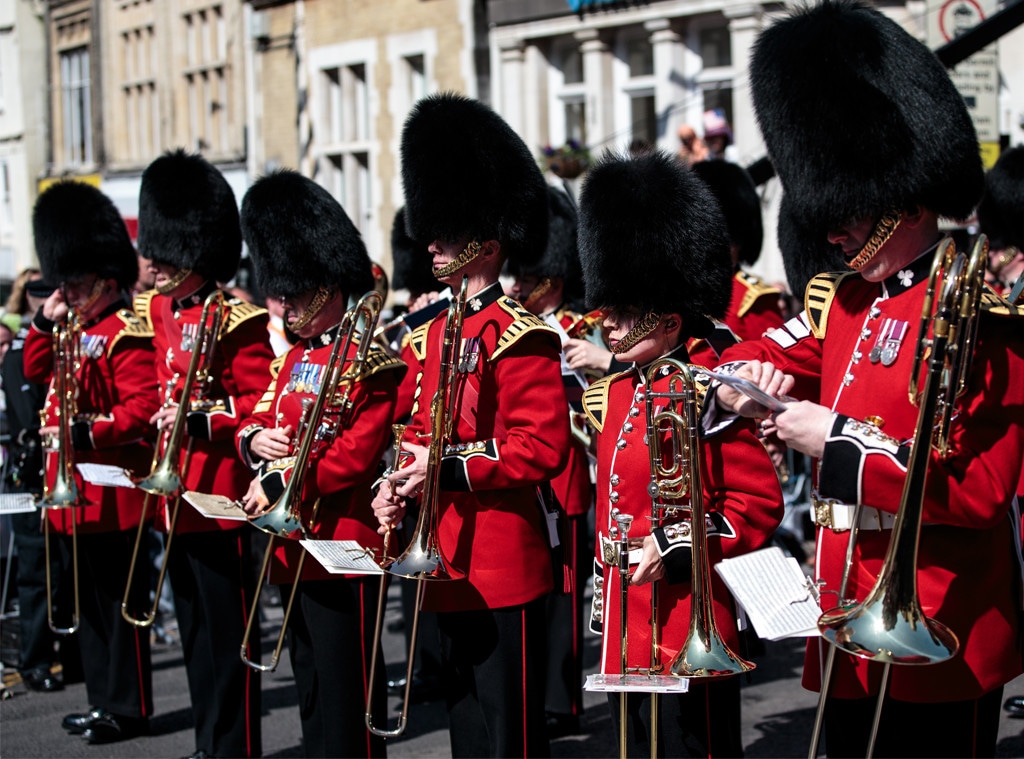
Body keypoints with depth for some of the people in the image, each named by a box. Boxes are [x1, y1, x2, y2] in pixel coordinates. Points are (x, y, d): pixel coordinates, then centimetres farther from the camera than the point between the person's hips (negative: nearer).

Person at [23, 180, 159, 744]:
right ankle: (102, 698, 25)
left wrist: (85, 430, -29)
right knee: (90, 599, 16)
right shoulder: (75, 330, 13)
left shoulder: (126, 334, -14)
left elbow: (142, 408, -21)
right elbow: (35, 371, 22)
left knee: (121, 600, 0)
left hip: (111, 492, -9)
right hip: (73, 490, 9)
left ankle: (127, 708, 8)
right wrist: (45, 323, 8)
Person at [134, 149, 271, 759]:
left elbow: (265, 403, -13)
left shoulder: (236, 321, -11)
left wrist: (200, 416, -23)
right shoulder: (156, 314, 11)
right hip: (174, 500, 8)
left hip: (221, 500, -8)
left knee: (228, 636, -1)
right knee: (196, 634, 15)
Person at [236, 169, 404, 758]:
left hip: (343, 546, -9)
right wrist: (256, 440, -3)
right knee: (311, 688, 16)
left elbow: (359, 451, -20)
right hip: (294, 548, 9)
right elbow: (258, 420, 21)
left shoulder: (370, 359, -12)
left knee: (346, 696, -3)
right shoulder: (296, 357, 15)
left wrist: (280, 484, -18)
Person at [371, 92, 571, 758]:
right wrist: (401, 483, 1)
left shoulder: (520, 334, -12)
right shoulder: (435, 330, 13)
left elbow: (545, 447, -18)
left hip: (501, 566, -8)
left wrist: (451, 466, -23)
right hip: (448, 565, 9)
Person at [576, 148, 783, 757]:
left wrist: (673, 545, -22)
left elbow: (760, 505, -15)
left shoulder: (710, 397, -13)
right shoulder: (611, 393, 11)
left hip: (689, 632, -8)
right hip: (624, 631, 8)